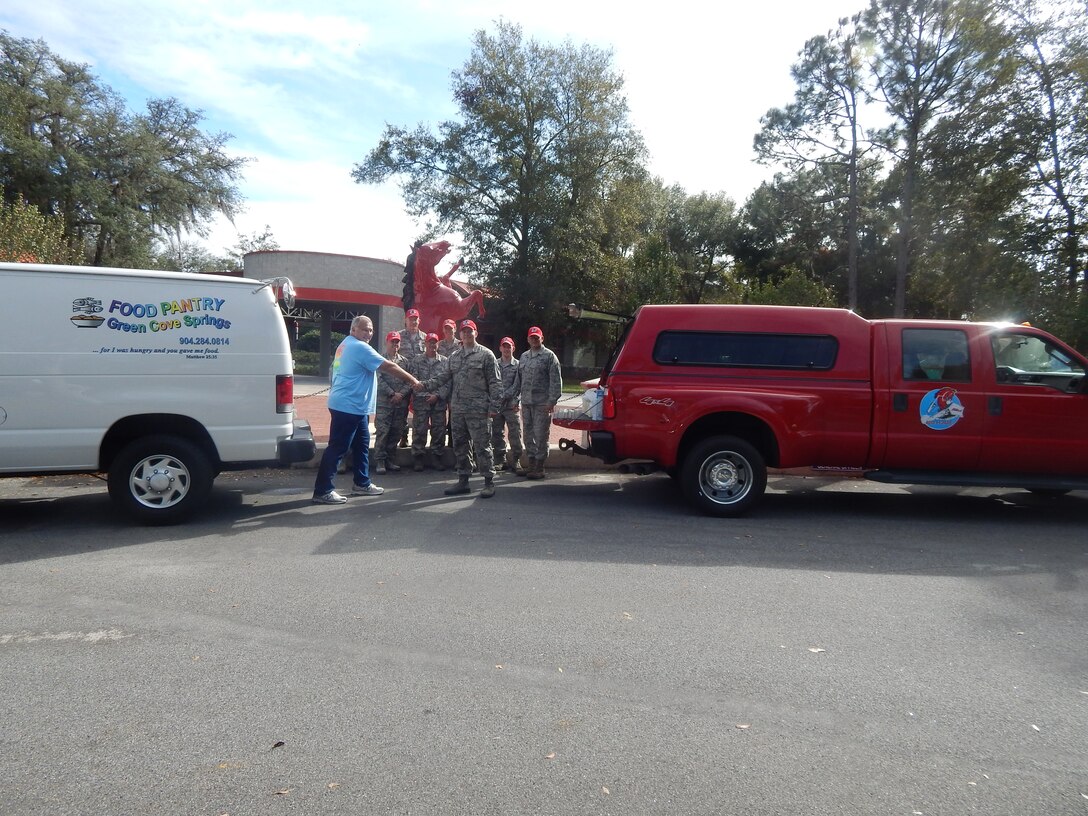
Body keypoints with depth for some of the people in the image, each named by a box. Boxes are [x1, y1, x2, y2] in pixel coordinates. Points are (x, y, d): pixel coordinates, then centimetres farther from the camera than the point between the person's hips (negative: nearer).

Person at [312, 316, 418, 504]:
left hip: (354, 406, 11)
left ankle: (361, 483, 27)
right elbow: (389, 366, -16)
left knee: (361, 444, 17)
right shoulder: (359, 347, -15)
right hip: (348, 407, -11)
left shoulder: (346, 345, 18)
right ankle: (322, 491, -4)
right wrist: (413, 380, -10)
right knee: (337, 448, -7)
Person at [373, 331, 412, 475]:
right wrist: (392, 394, -12)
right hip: (384, 402, -4)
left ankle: (391, 461, 15)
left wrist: (401, 394, -9)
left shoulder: (404, 361, 13)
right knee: (382, 432, -6)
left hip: (401, 403, 4)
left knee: (395, 433, 7)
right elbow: (379, 380, -7)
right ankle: (380, 462, -1)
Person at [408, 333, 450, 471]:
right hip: (420, 401, -1)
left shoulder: (445, 361, 7)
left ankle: (436, 457, 13)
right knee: (419, 431, -1)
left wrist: (437, 395, -10)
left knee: (439, 431, 3)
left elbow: (448, 382, 0)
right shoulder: (416, 361, 7)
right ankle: (418, 458, 7)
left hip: (439, 401, 1)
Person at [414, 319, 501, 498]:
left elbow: (495, 382, -5)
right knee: (459, 446, 11)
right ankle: (463, 481, 22)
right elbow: (443, 378, 12)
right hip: (457, 410, 6)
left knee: (482, 446, -4)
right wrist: (424, 385, -4)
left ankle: (489, 482, 5)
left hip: (478, 410, -6)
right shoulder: (454, 357, 15)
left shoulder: (485, 354, -2)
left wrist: (494, 406, -12)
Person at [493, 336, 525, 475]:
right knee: (497, 434, 7)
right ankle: (501, 461, 17)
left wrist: (516, 402, -13)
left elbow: (519, 386, -5)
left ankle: (516, 462, 0)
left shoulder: (518, 365, 1)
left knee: (515, 434, -6)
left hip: (511, 405, -3)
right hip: (496, 405, 3)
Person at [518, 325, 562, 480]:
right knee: (528, 434, 11)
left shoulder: (549, 356, -3)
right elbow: (519, 378, 19)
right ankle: (531, 465, 21)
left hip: (542, 403, -6)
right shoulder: (524, 357, 17)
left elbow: (556, 380, -8)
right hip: (526, 403, 7)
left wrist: (552, 400, -15)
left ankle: (539, 468, 1)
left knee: (541, 435, -5)